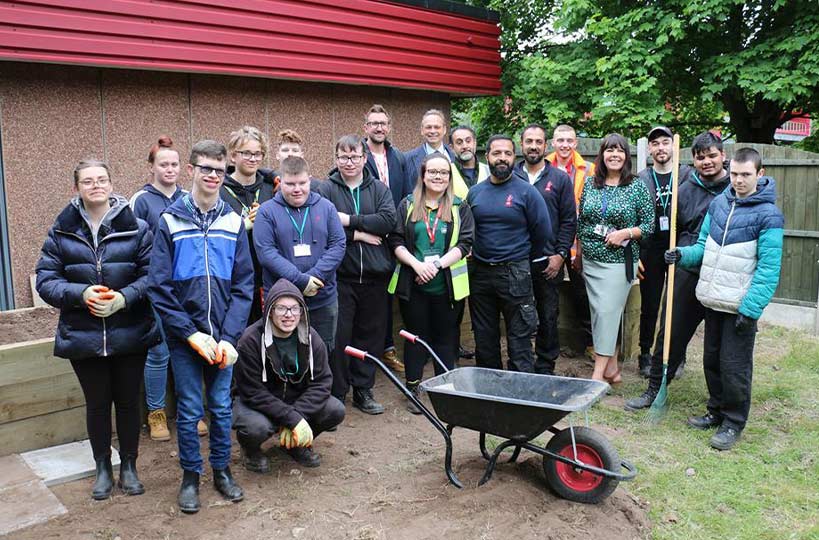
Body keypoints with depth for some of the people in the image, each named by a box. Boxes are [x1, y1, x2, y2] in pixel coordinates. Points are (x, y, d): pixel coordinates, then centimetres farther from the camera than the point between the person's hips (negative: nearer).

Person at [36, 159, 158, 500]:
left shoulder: (136, 229, -5)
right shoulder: (61, 232, 0)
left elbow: (151, 275, -7)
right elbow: (45, 280, -1)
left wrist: (124, 297, -23)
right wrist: (81, 293, -19)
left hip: (130, 334, -1)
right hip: (82, 336, 1)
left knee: (128, 400, 12)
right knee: (97, 403, 14)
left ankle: (128, 466, 32)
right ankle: (103, 468, 34)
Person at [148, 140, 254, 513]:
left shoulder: (234, 222, 3)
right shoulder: (170, 221, -3)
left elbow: (243, 285, 0)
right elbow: (159, 287, -6)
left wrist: (228, 336, -9)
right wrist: (191, 334, -12)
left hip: (223, 336, 2)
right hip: (184, 336, -2)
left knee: (221, 406, 11)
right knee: (189, 409, 7)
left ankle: (221, 470, 30)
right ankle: (190, 476, 26)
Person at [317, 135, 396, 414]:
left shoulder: (379, 189, 10)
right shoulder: (326, 189, 1)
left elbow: (388, 220, -7)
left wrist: (350, 220, -12)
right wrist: (359, 235, -11)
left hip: (374, 276, 3)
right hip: (340, 276, -3)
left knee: (371, 334, 10)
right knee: (339, 336, 1)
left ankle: (363, 390, 25)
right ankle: (336, 393, 15)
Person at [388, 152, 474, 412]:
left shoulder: (460, 208, 6)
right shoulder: (408, 205, 7)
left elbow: (464, 243, -3)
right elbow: (396, 240, 0)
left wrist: (437, 265, -15)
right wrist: (417, 264, -15)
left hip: (448, 286, 0)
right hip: (413, 285, 0)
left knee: (446, 337, 8)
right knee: (416, 336, 9)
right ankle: (412, 389, 20)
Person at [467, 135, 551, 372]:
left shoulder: (526, 191, -4)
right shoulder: (474, 191, 7)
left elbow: (543, 231, -1)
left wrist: (522, 256, 7)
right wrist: (474, 253, 11)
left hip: (515, 274, -4)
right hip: (479, 273, 4)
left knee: (519, 338, 0)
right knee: (484, 338, 13)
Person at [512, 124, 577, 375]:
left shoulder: (560, 178, 5)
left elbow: (569, 220, 3)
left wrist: (560, 254, -6)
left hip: (548, 261, 0)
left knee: (548, 317, 7)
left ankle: (545, 366, 19)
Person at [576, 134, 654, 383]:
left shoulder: (637, 187, -3)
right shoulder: (590, 184, 7)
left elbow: (649, 225, -2)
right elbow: (580, 222, 14)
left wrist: (626, 233, -17)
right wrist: (578, 253, 11)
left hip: (620, 260, -4)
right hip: (591, 260, 5)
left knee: (608, 312, -8)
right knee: (600, 313, 9)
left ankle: (598, 373, -3)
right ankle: (612, 368, 21)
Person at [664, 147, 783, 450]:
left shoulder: (768, 215, -13)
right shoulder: (719, 203, 5)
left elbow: (768, 268, -15)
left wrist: (750, 309, -19)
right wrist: (682, 255, -8)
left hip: (741, 306, -6)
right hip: (713, 301, 6)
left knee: (734, 367, 3)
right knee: (711, 360, 17)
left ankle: (734, 422, 20)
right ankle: (716, 411, 35)